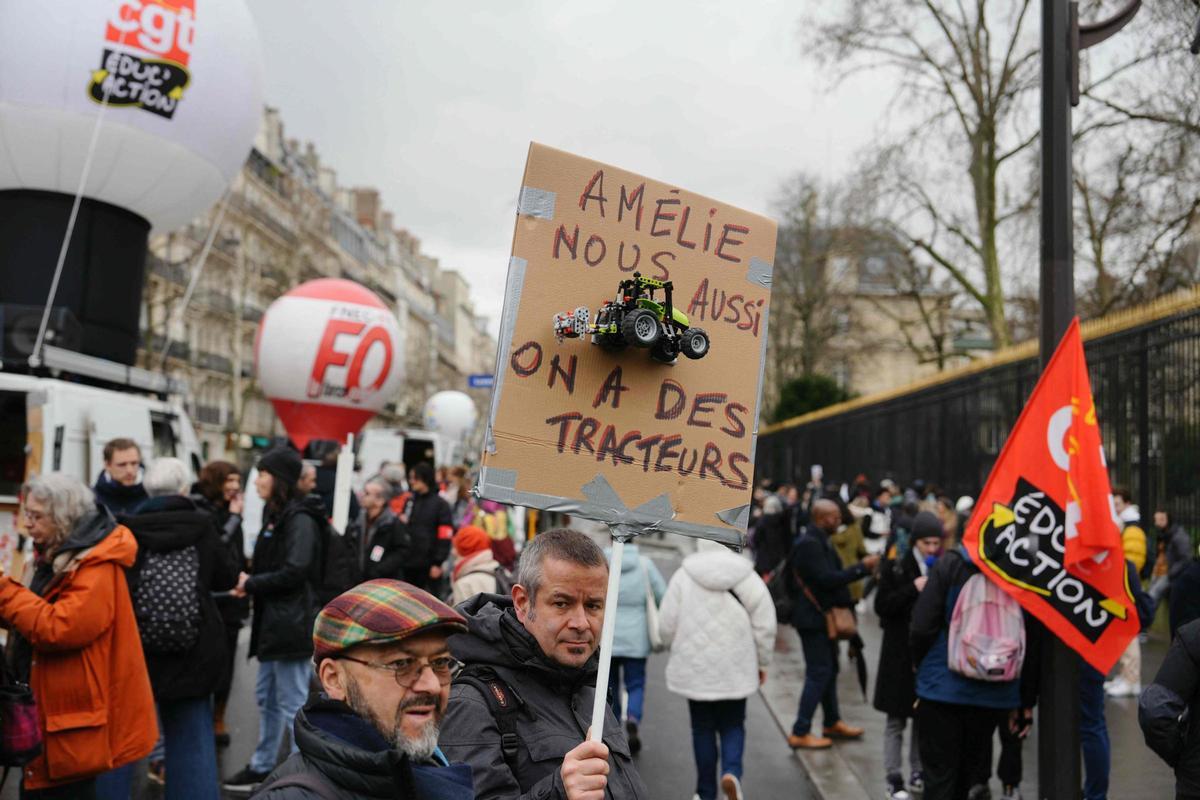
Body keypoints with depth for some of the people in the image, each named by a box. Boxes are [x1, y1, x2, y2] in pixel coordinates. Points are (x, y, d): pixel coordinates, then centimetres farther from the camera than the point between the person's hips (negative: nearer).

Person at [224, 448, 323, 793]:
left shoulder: (299, 519, -15)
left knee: (293, 701, -3)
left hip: (292, 622, -9)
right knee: (267, 696, 18)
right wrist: (249, 578, 2)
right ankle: (262, 765, 31)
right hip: (271, 621, 9)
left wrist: (251, 583, -13)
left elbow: (294, 571, -23)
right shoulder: (273, 515, 14)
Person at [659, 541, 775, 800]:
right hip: (736, 669, 0)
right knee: (732, 725, 15)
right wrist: (762, 662, 11)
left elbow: (667, 625, -5)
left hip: (695, 668, 0)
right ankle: (732, 771, -10)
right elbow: (764, 625, -3)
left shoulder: (683, 576, -6)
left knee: (703, 728, 12)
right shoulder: (748, 577, -4)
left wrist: (680, 650, 15)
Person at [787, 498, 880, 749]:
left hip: (822, 617, 10)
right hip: (813, 618, -10)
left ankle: (832, 722, 32)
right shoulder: (809, 544, -20)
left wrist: (864, 569, 9)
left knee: (829, 669, 19)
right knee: (819, 673, -7)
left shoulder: (819, 541, 14)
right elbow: (827, 579, -26)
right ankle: (799, 733, -2)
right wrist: (861, 568, -21)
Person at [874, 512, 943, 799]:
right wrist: (912, 589, -18)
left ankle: (918, 772, 23)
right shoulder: (896, 567, -4)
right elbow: (882, 607, -8)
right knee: (897, 719, 2)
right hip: (901, 653, -3)